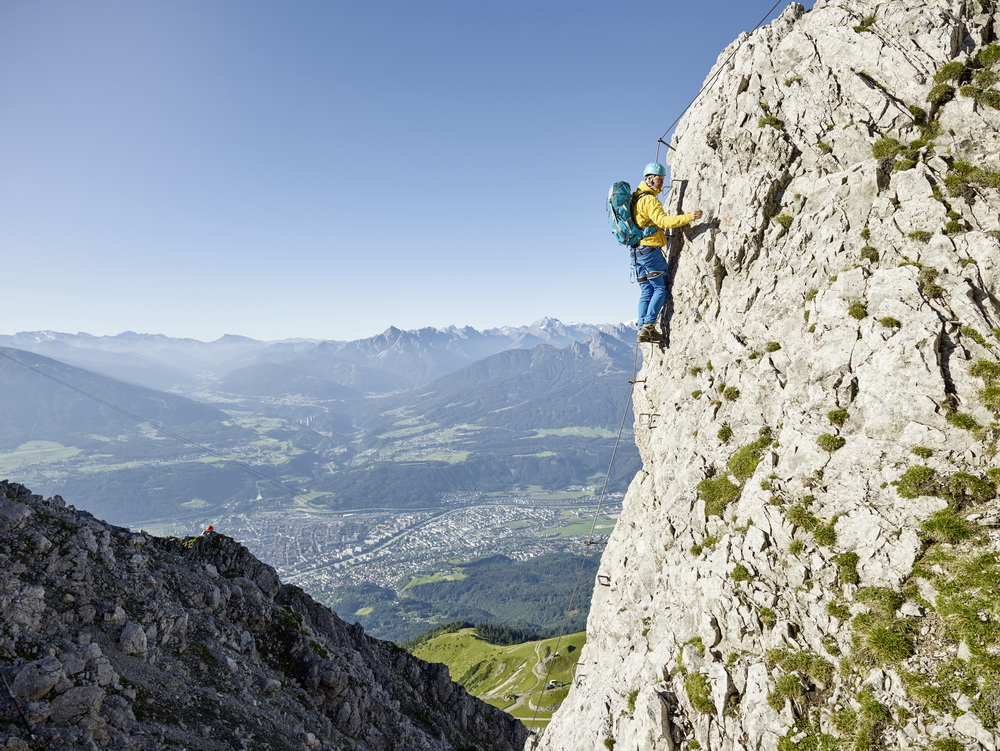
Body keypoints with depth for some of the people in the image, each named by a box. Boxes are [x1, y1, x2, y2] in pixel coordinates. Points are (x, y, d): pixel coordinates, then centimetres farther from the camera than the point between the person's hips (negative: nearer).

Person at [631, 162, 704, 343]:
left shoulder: (637, 198, 20)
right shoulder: (649, 199, -11)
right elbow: (662, 220, -24)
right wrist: (689, 217, -32)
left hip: (637, 252, 9)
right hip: (649, 249, -9)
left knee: (647, 291, 8)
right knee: (661, 288, -4)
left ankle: (643, 329, 3)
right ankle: (649, 327, -10)